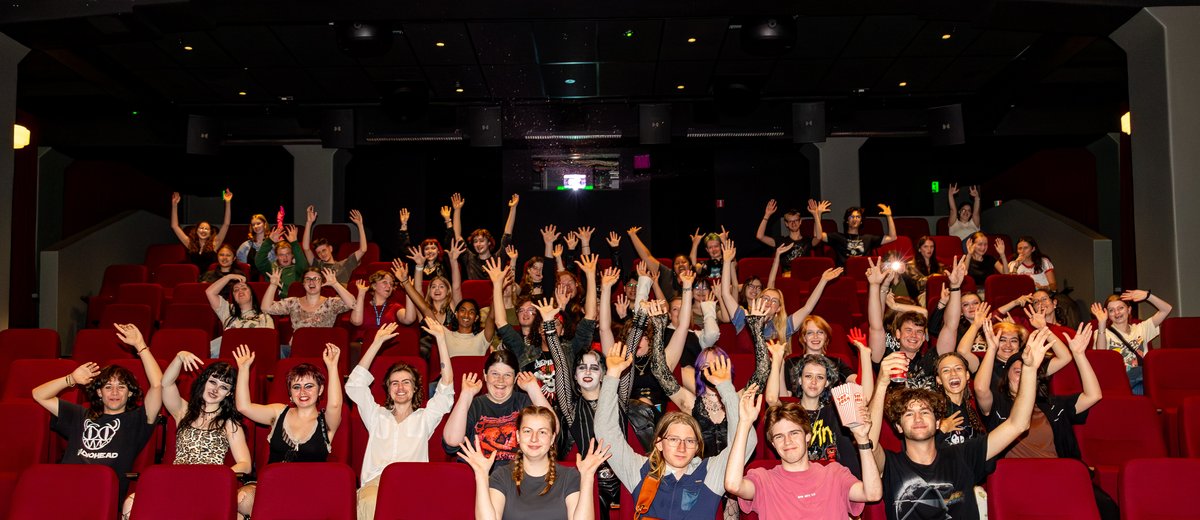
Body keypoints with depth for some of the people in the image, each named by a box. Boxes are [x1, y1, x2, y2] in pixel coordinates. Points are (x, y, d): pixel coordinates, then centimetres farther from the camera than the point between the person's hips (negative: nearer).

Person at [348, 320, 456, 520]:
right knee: (372, 504, -37)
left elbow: (446, 387, 16)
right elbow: (355, 384, 23)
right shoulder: (377, 416, 30)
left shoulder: (424, 418, 26)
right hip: (376, 481, 1)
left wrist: (441, 339, 11)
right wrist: (377, 342, 19)